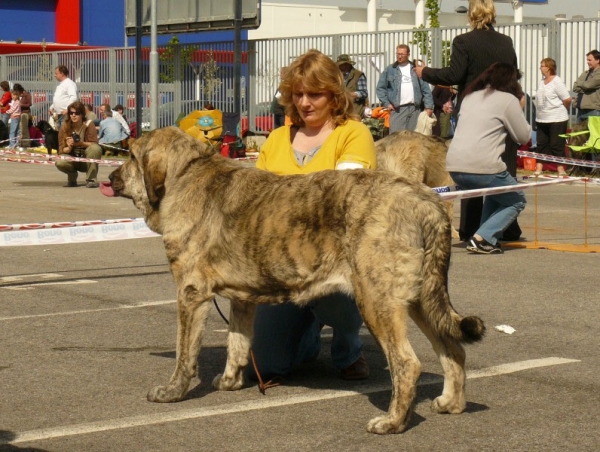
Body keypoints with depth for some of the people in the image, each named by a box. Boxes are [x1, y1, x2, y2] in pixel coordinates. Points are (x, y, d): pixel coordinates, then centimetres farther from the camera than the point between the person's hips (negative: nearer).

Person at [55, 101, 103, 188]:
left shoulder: (88, 124, -11)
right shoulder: (65, 127, -7)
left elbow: (94, 144, -18)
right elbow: (61, 150, -9)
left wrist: (81, 143, -35)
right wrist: (69, 147, -31)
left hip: (87, 159, -1)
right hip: (72, 159, 1)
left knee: (96, 148, -33)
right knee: (59, 162, -32)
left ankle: (91, 179, -16)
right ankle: (72, 178, 4)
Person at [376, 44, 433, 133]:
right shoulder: (389, 70, 8)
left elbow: (425, 89, 7)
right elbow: (381, 88, 8)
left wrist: (429, 106, -2)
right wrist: (386, 103, -3)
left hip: (415, 108, 2)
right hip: (398, 109, -2)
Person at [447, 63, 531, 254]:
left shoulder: (470, 96, 21)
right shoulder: (508, 100, 1)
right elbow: (523, 137, 5)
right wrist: (521, 109, 20)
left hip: (454, 168, 7)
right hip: (482, 168, -7)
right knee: (517, 201, 15)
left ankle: (488, 239, 18)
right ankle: (483, 238, -4)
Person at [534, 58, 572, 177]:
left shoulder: (557, 82, -12)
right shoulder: (542, 81, 9)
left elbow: (567, 99, -14)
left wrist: (560, 109, 1)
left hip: (556, 119, -7)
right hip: (542, 119, 7)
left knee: (557, 146, -4)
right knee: (541, 144, 8)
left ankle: (561, 170, 2)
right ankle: (538, 170, 12)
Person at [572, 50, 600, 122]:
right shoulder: (585, 73, 18)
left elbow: (588, 85, -16)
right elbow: (575, 87, 9)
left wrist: (579, 84, 4)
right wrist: (585, 88, -8)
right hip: (581, 109, 8)